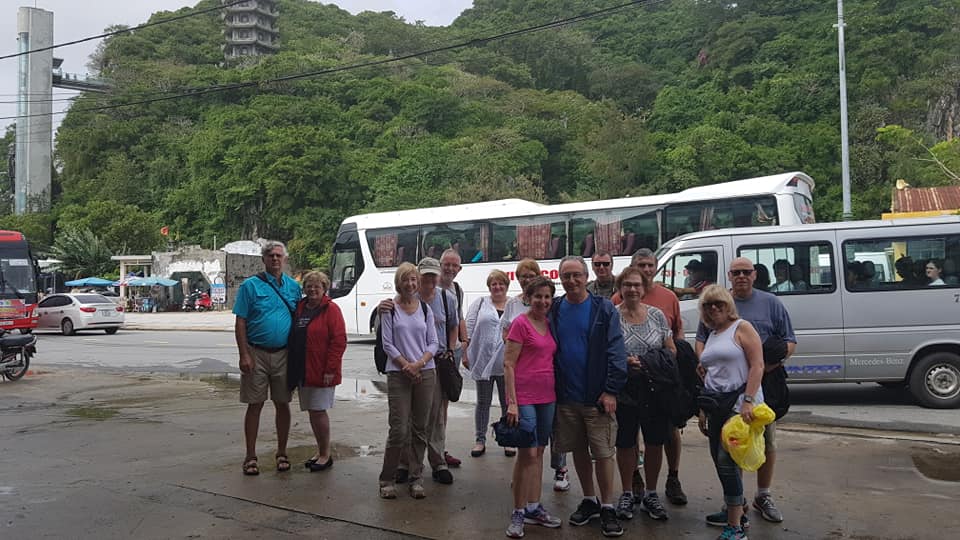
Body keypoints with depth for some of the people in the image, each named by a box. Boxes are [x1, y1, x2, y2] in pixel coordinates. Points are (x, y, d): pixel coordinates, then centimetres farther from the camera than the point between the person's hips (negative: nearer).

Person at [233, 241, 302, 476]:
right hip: (257, 353, -3)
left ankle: (282, 453, 21)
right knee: (255, 404, 3)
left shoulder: (293, 286, 9)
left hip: (284, 354, 3)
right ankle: (251, 457, 13)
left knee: (283, 404, 8)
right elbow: (240, 323, -5)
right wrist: (244, 355, -12)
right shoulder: (250, 285, -2)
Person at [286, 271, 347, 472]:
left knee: (319, 410, -5)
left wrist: (330, 369, -18)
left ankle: (326, 455, 8)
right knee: (312, 411, 12)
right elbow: (293, 338, 18)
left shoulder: (331, 309, -8)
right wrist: (293, 368, 13)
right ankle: (320, 451, 24)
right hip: (302, 370, 7)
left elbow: (339, 341, -13)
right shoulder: (299, 308, 12)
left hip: (321, 371, -7)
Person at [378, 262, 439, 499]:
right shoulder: (390, 309, 1)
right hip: (398, 374, -3)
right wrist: (407, 366, -11)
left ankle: (416, 479, 16)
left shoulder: (425, 308, 9)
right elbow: (387, 344, -3)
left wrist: (419, 363, -10)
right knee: (399, 430, -7)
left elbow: (433, 342, 6)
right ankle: (387, 479, 9)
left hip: (426, 373, 3)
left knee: (420, 429, 7)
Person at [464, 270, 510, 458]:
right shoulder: (480, 303, 5)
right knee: (483, 402, 9)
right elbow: (468, 329, 3)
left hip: (506, 362, 0)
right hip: (483, 360, 0)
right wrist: (465, 353, -3)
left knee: (507, 402, 8)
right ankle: (480, 440, 19)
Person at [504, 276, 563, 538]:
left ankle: (534, 508, 22)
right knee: (527, 453, -6)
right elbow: (508, 364, -12)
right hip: (524, 397, -7)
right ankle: (518, 513, 6)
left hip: (547, 397, 7)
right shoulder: (520, 323, -9)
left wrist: (556, 394, 11)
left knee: (539, 452, 12)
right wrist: (512, 402, -16)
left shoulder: (550, 324, 10)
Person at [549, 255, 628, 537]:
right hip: (565, 396, 4)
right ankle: (589, 501, 29)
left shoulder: (604, 309, -4)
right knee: (578, 450, 13)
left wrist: (611, 391, -14)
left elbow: (615, 352, -8)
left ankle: (607, 508, 14)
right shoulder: (553, 310, 6)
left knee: (603, 453, 0)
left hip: (597, 397, -3)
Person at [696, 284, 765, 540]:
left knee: (727, 459, -12)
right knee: (720, 459, 10)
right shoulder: (711, 336, 17)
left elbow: (757, 366, -14)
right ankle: (736, 508, 27)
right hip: (715, 404, 8)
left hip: (739, 401, -8)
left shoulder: (742, 328, -5)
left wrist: (748, 401, -23)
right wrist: (703, 410, 21)